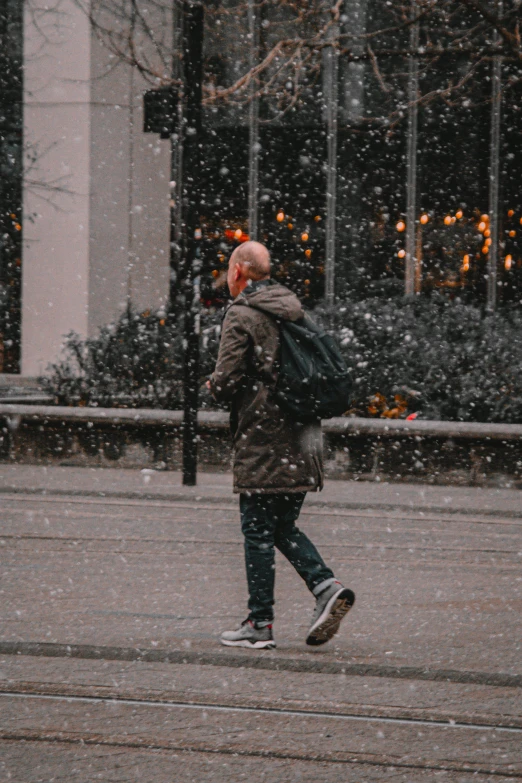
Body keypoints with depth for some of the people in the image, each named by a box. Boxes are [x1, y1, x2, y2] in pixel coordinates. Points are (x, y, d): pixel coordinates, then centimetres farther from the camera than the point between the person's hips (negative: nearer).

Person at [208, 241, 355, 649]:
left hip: (262, 444, -7)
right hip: (302, 444, 7)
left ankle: (260, 623, 1)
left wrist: (214, 386, 7)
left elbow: (227, 381, -15)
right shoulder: (295, 311, 12)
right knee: (285, 528, 16)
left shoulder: (242, 316, -11)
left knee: (258, 532, 0)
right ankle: (326, 585, -4)